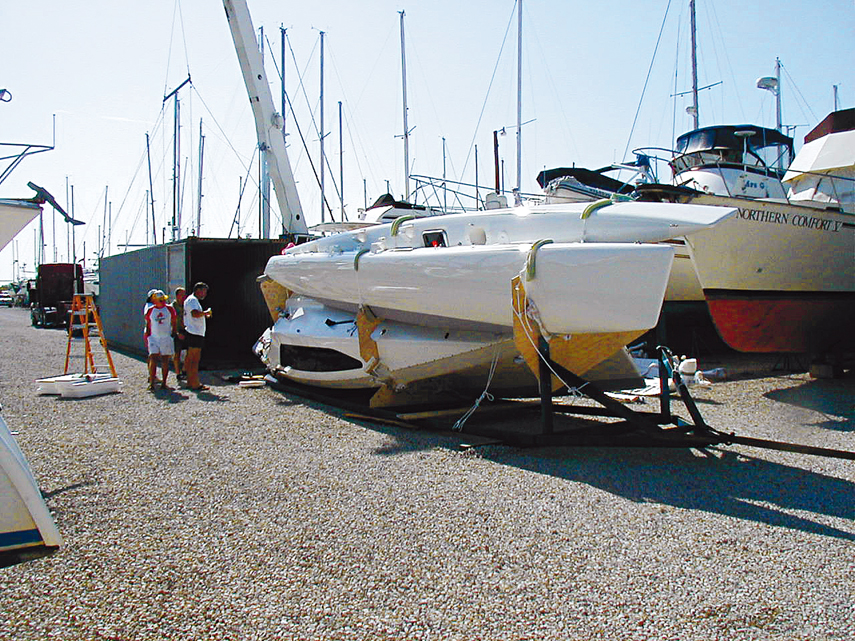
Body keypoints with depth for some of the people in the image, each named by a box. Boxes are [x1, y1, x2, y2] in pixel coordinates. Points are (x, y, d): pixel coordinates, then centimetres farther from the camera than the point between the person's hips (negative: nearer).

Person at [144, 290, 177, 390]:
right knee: (153, 358, -10)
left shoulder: (169, 309, 4)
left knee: (165, 361, 2)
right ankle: (151, 382, -7)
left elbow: (174, 324, 11)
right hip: (153, 338, 0)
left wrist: (173, 335, 6)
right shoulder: (150, 310, 5)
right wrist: (146, 338, 8)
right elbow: (148, 326, 12)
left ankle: (164, 383, 8)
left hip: (166, 338, 0)